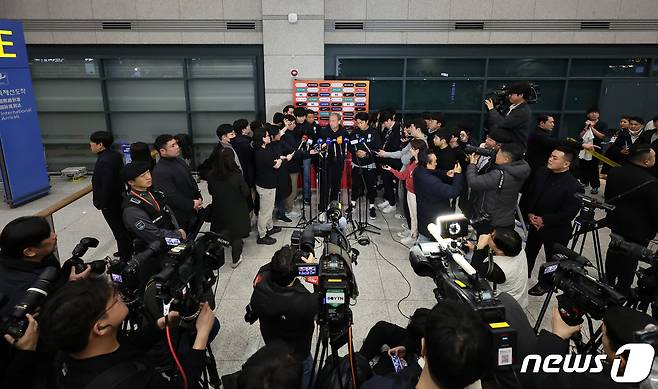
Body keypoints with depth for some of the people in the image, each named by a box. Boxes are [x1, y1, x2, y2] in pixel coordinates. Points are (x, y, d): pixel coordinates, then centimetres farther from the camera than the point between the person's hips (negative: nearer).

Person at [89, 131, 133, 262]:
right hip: (119, 197, 10)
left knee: (119, 230, 2)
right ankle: (128, 250, 37)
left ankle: (126, 258, 13)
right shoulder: (115, 155, 2)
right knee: (123, 227, 22)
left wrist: (101, 204, -17)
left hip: (110, 202, -9)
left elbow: (106, 185, -27)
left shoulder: (104, 161, -26)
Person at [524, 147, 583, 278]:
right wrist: (530, 213, -6)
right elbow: (531, 195, 7)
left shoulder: (574, 187, -24)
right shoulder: (542, 173, -5)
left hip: (555, 232, -7)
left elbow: (568, 214, -22)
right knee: (529, 254, 25)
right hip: (535, 224, 7)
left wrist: (544, 221, -18)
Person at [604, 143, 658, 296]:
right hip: (638, 230, -6)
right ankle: (621, 293, 25)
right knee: (629, 262, 11)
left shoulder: (614, 172, -9)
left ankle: (608, 283, 44)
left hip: (616, 223, 6)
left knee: (613, 254, 25)